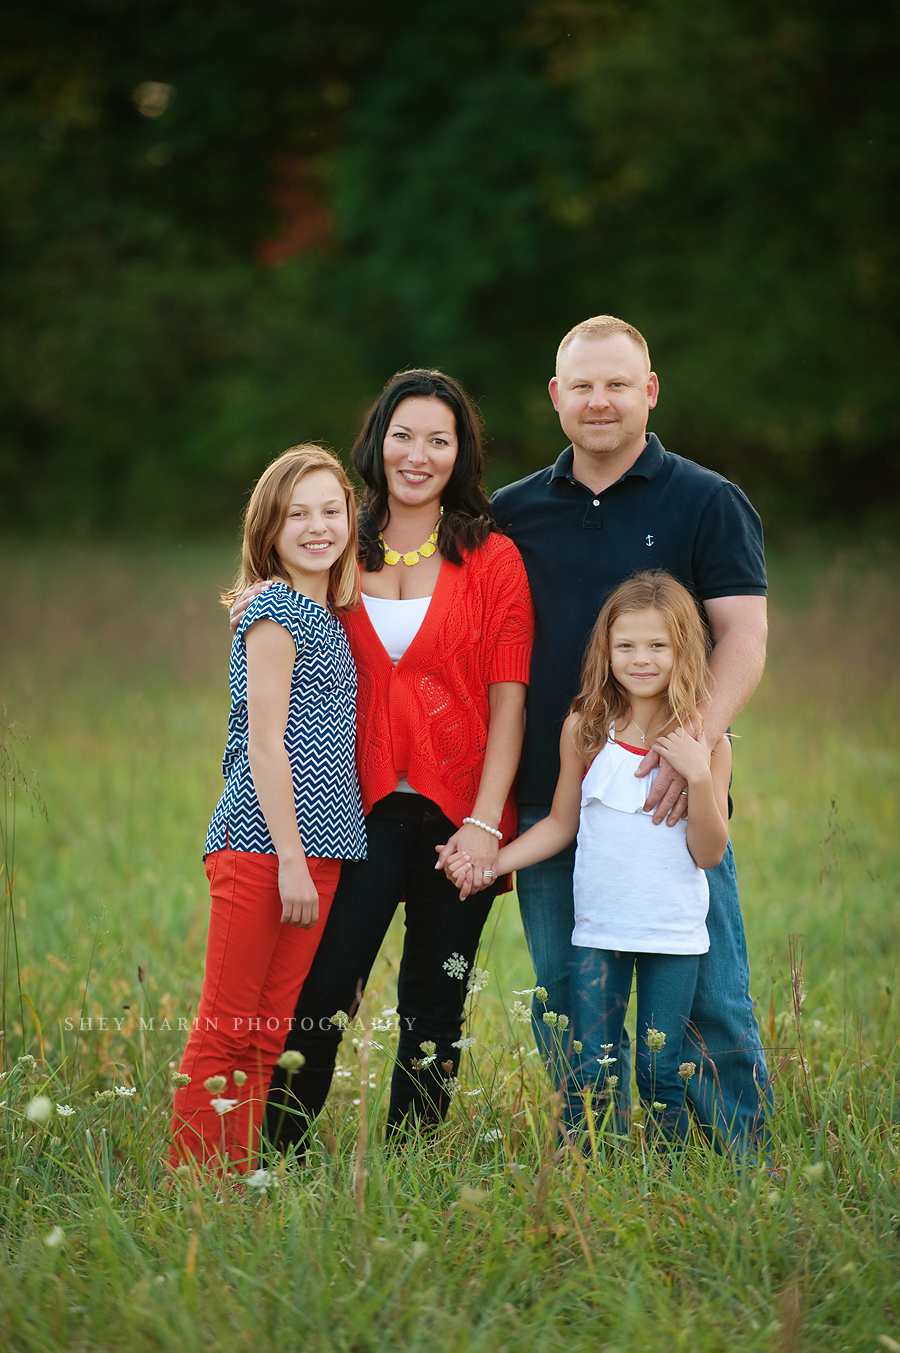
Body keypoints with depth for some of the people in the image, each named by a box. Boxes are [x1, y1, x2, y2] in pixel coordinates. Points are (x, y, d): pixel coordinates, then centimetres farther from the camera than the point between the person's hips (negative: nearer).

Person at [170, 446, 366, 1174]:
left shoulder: (331, 617, 17)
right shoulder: (276, 612, -8)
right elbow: (264, 742, -13)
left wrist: (306, 857, 11)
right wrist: (291, 858, -16)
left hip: (317, 848, 8)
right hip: (262, 845, -8)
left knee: (272, 1033, 8)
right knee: (226, 1030, -4)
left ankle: (239, 1176, 12)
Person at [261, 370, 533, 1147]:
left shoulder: (493, 560, 3)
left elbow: (508, 699, -2)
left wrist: (484, 821, -10)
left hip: (459, 812, 0)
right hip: (363, 806, 1)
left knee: (435, 1009, 6)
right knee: (322, 992, -10)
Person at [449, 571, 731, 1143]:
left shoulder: (702, 740, -3)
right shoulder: (584, 730, 2)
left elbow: (708, 853, -4)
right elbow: (561, 824, 12)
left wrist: (698, 776, -18)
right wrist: (489, 862, 1)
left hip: (675, 935, -1)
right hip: (599, 931, 1)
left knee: (662, 1074, 2)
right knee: (590, 1076, 1)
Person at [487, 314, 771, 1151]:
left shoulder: (706, 503, 2)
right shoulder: (514, 512, 11)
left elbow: (743, 638, -6)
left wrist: (696, 740, -21)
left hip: (669, 795, -3)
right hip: (548, 799, 3)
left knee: (710, 1002, -2)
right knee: (566, 1010, 8)